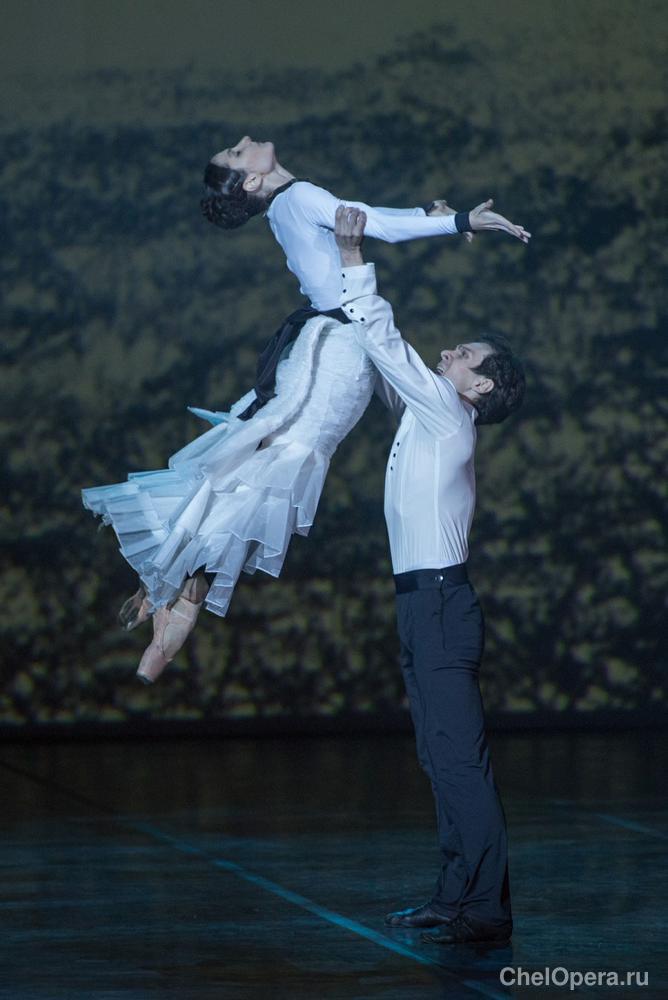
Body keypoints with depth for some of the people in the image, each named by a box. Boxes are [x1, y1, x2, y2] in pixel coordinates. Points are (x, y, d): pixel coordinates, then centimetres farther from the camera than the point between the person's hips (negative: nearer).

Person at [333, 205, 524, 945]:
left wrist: (354, 261, -6)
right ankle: (456, 895, 16)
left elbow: (384, 343, -10)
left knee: (460, 755, -11)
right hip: (424, 603, 10)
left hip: (441, 599, -10)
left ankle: (486, 908, -11)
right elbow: (384, 352, 27)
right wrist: (350, 269, 26)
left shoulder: (446, 412, -6)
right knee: (441, 757, 11)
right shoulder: (428, 413, 17)